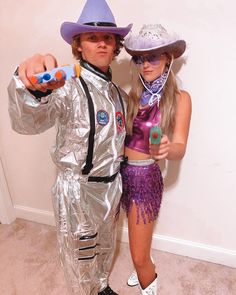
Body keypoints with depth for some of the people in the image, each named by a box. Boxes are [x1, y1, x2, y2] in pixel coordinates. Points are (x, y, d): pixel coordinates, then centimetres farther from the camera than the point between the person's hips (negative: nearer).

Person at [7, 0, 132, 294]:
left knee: (105, 247, 29)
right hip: (78, 190, -7)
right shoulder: (68, 86, -19)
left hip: (111, 185, 7)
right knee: (80, 260, 17)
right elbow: (28, 122, -39)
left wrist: (123, 152, 3)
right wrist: (33, 88, -57)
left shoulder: (118, 92, 4)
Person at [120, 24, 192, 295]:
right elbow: (122, 134, 3)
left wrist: (167, 148, -37)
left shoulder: (180, 98, -10)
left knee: (139, 257, 6)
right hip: (121, 173, 5)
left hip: (144, 177, -5)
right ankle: (147, 272, 58)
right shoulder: (133, 95, 3)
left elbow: (180, 149, -16)